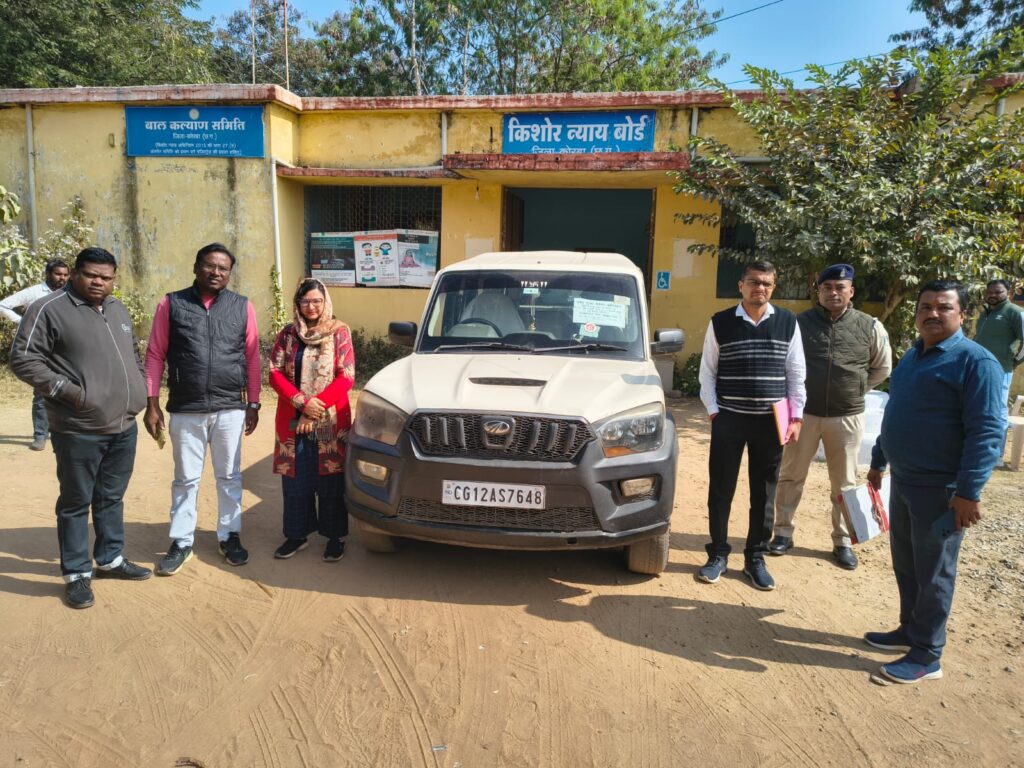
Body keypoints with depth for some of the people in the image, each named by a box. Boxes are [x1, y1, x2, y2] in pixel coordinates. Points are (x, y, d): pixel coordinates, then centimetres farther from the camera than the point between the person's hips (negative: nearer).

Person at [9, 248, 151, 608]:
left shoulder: (118, 310, 14)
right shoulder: (50, 308, -8)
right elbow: (23, 359, -10)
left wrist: (139, 390, 12)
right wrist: (66, 390, -16)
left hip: (124, 427, 7)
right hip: (78, 430, -6)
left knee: (112, 498, 18)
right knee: (76, 503, 5)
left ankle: (111, 558, 32)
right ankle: (77, 573, 18)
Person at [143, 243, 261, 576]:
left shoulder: (242, 306, 3)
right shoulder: (171, 304, 0)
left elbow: (252, 357, 5)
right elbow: (155, 355, 1)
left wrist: (253, 403, 4)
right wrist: (152, 404, -2)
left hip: (231, 408, 1)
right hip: (185, 410, 0)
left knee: (229, 476, 11)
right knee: (186, 479, 10)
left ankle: (229, 536, 26)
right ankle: (181, 542, 23)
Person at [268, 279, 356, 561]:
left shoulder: (339, 333, 1)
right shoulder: (288, 334, 10)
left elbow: (346, 378, -5)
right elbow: (275, 373, 2)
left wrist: (316, 404, -14)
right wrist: (301, 402, -13)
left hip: (330, 422, -3)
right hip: (292, 421, 3)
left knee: (331, 482, 1)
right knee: (294, 481, 8)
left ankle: (335, 537, 14)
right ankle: (297, 535, 22)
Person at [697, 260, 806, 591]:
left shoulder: (788, 322, 4)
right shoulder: (720, 323, 0)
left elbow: (796, 373, 7)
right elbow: (707, 372, 4)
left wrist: (795, 416, 3)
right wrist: (713, 411, -3)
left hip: (771, 420, 1)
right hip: (729, 419, -1)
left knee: (764, 494, 9)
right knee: (720, 490, 4)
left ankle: (755, 558, 23)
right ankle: (718, 555, 19)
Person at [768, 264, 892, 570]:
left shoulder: (870, 327, -1)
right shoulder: (799, 323, -2)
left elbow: (882, 368, 11)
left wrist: (854, 389, 7)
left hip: (847, 417, 1)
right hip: (803, 413, 0)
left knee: (844, 484, 11)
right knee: (790, 476, 7)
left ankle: (842, 542, 24)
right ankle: (783, 533, 21)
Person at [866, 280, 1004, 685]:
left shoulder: (975, 362, -15)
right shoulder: (912, 356, 12)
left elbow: (987, 431, -20)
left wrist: (969, 491, -23)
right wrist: (878, 462, 22)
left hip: (940, 489, -8)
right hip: (903, 481, 8)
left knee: (932, 574, 4)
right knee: (904, 564, 18)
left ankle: (926, 656, 17)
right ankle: (910, 630, 35)